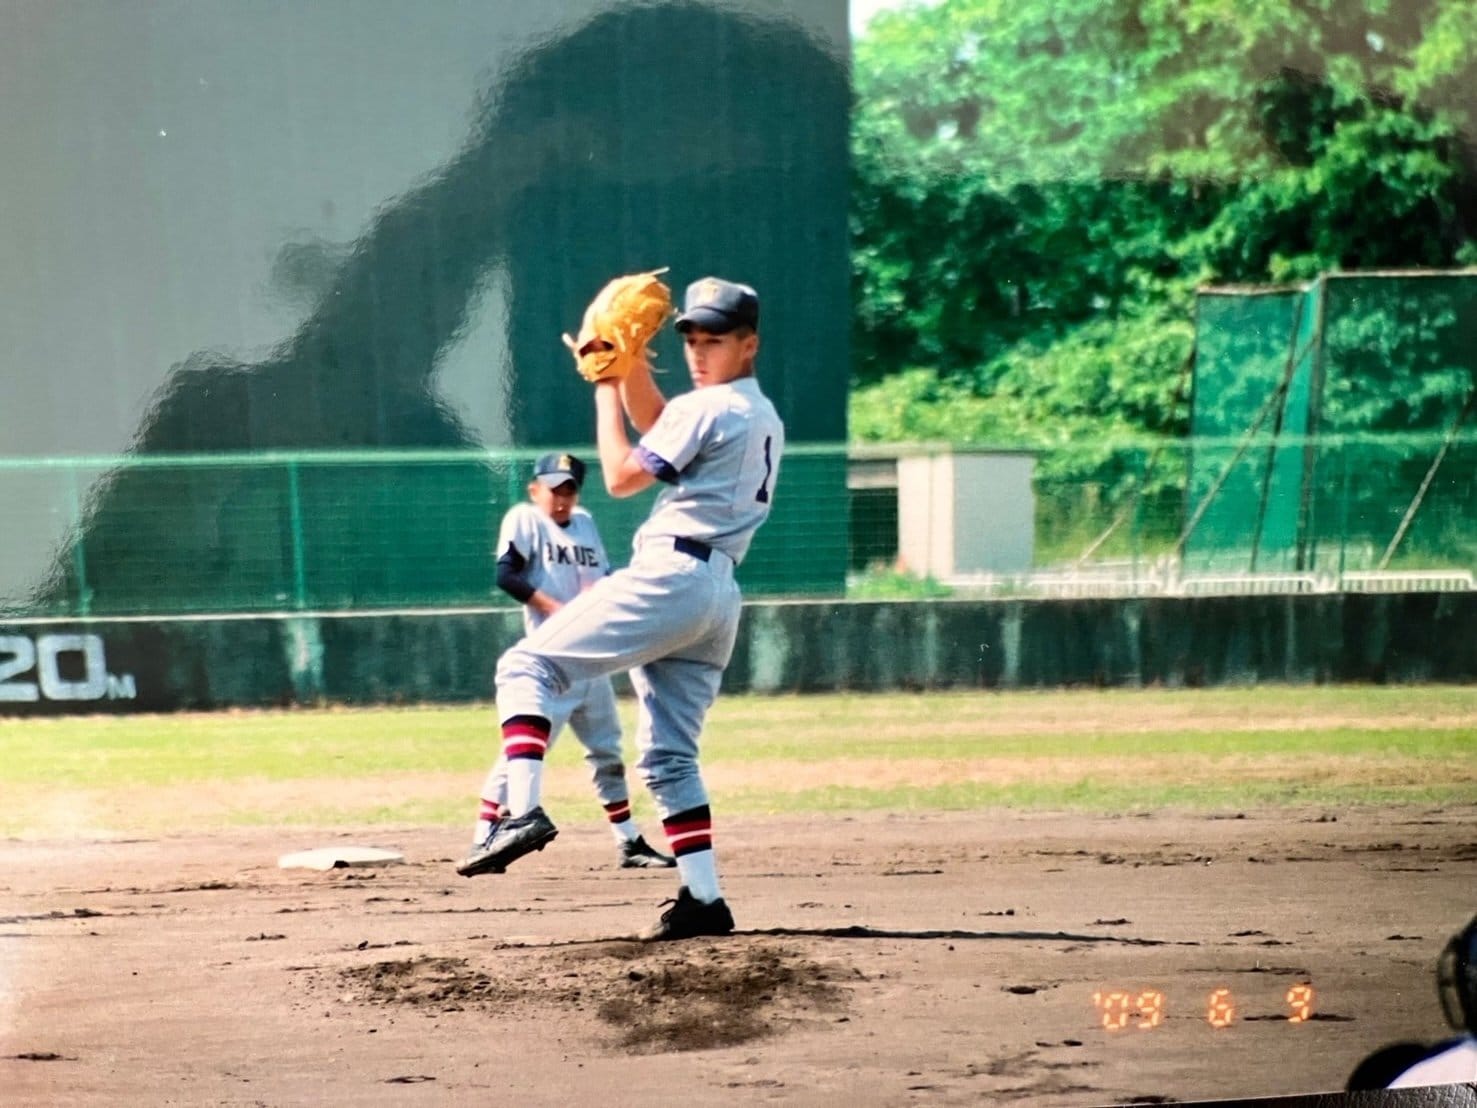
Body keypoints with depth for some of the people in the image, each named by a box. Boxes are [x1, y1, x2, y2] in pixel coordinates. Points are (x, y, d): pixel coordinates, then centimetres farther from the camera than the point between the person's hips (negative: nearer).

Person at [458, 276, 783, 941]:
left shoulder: (706, 410, -8)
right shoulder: (764, 418, 21)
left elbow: (621, 476, -5)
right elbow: (655, 424, 32)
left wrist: (605, 389, 4)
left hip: (669, 576, -9)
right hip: (720, 595, 9)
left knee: (528, 666, -5)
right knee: (669, 755, 11)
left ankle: (524, 810, -23)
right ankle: (703, 898, 3)